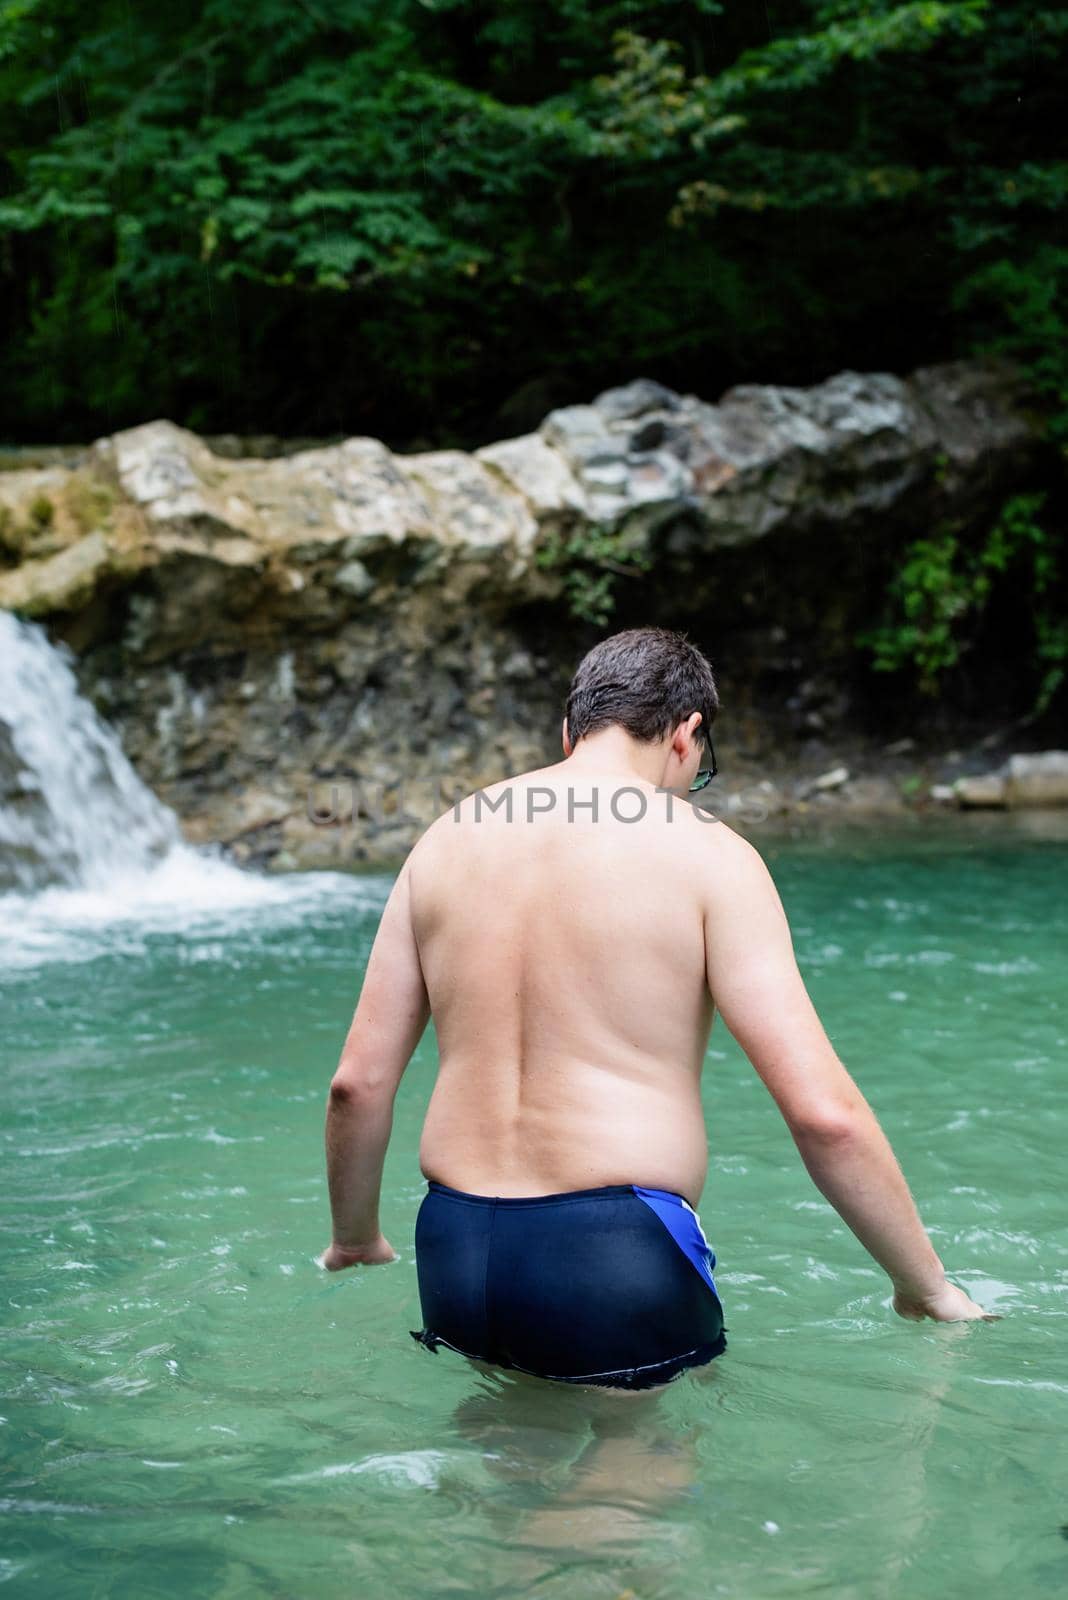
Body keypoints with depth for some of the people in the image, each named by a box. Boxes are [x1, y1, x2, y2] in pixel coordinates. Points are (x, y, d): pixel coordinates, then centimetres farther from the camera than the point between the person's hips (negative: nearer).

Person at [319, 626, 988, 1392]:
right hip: (621, 1255, -5)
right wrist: (928, 1286, 1)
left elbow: (358, 1080, 10)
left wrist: (354, 1236, 26)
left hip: (453, 1247, 6)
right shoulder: (704, 852, -5)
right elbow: (823, 1112, -12)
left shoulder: (447, 839, 9)